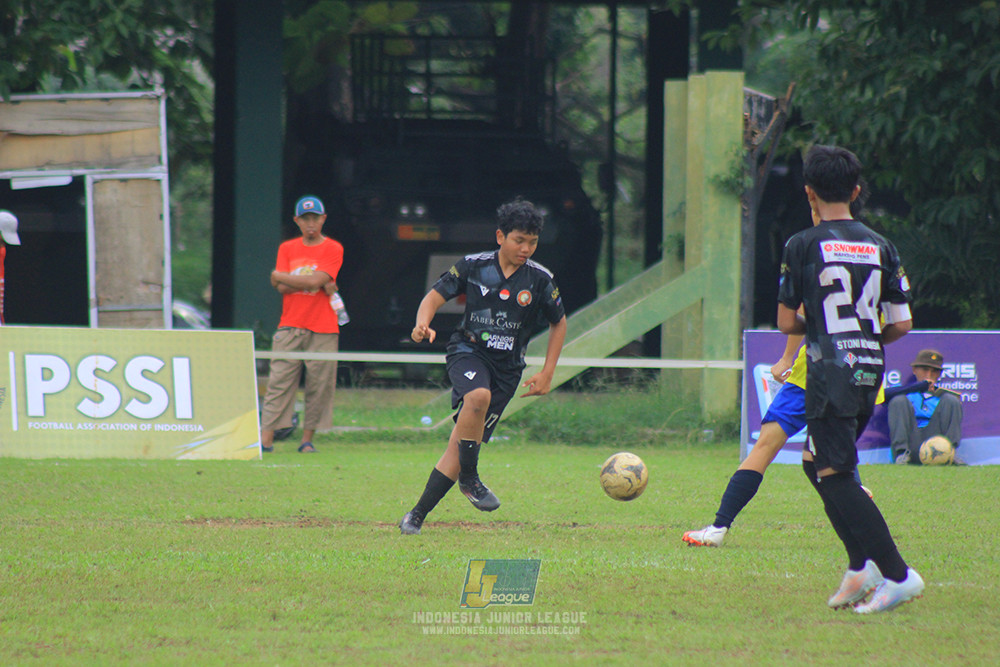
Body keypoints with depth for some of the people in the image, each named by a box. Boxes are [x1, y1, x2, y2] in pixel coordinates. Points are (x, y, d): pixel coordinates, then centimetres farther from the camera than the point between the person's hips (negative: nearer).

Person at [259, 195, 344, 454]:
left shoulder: (333, 249, 3)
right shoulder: (287, 248, 12)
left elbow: (316, 280, -12)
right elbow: (282, 288, 1)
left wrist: (279, 275, -2)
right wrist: (318, 284, -9)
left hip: (323, 330, -2)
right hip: (290, 326, 2)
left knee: (319, 385, -2)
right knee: (279, 381, -5)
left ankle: (308, 439, 5)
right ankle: (266, 438, -7)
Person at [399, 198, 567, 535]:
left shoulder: (540, 279, 0)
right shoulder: (473, 266, -3)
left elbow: (558, 322, 14)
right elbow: (436, 294, 4)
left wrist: (547, 373, 8)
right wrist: (423, 323, -18)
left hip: (507, 367, 2)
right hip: (468, 351, -2)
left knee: (460, 445, -5)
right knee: (478, 396, -37)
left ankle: (417, 516, 4)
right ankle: (469, 479, -18)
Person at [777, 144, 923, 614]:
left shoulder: (802, 246, -7)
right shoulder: (881, 247, 7)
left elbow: (786, 323, -5)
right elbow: (902, 324, 5)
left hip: (830, 375, -6)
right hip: (870, 373, 6)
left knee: (836, 475, -4)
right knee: (817, 462, 20)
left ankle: (898, 574, -14)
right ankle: (861, 565, 8)